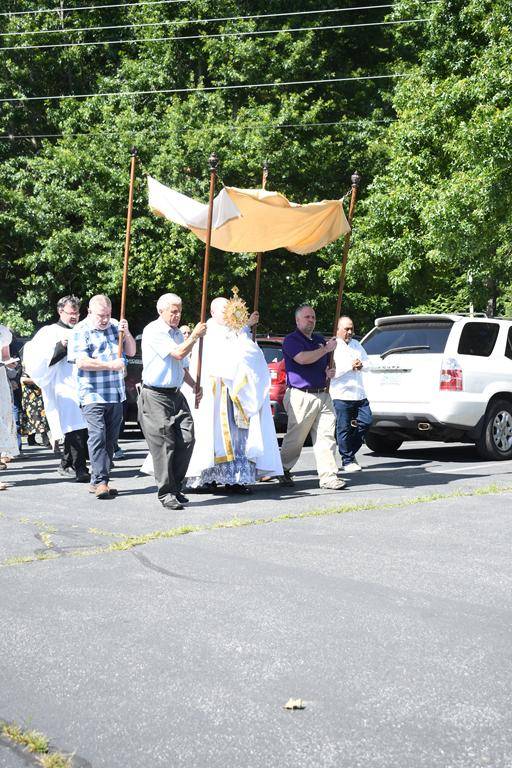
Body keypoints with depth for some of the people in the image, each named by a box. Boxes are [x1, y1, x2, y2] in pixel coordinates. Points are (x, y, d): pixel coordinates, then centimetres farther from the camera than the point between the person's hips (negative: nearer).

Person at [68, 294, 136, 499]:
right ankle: (100, 481, -16)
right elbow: (82, 362, -14)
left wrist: (126, 334, -1)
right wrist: (110, 365, -14)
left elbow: (131, 352, 17)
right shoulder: (80, 332, -3)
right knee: (98, 436, -15)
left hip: (117, 395, 6)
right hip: (93, 395, -6)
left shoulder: (115, 326, 15)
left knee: (110, 439, 7)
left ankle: (98, 481, 13)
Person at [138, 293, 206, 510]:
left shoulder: (178, 333, 19)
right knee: (163, 443, -7)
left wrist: (195, 386, 12)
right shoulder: (153, 331, -8)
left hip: (176, 394, 8)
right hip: (155, 396, -7)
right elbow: (178, 353, -17)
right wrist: (194, 336, -5)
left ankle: (175, 487, 11)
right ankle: (166, 492, 0)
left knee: (186, 439, -1)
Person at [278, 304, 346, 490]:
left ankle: (329, 476, -2)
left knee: (326, 437, -1)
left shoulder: (320, 340, 21)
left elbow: (329, 363, 33)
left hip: (323, 396, 6)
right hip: (301, 396, -6)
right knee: (294, 439, 0)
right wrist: (326, 348, -9)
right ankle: (283, 471, 17)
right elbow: (303, 358, -20)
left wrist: (330, 372, 8)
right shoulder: (291, 340, -2)